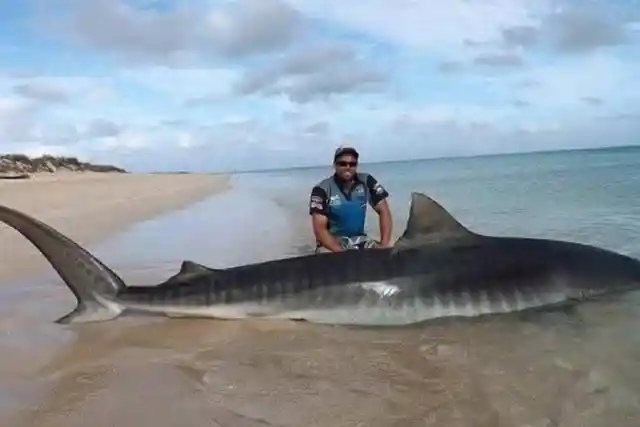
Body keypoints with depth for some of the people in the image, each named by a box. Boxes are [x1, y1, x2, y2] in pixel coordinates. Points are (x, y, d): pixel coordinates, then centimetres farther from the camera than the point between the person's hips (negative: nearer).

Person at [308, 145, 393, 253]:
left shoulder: (367, 181, -3)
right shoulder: (322, 189, -13)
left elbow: (383, 210, -2)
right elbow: (319, 228, -18)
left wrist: (384, 244, -17)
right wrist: (340, 252, -31)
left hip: (358, 239, 4)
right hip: (332, 241, -3)